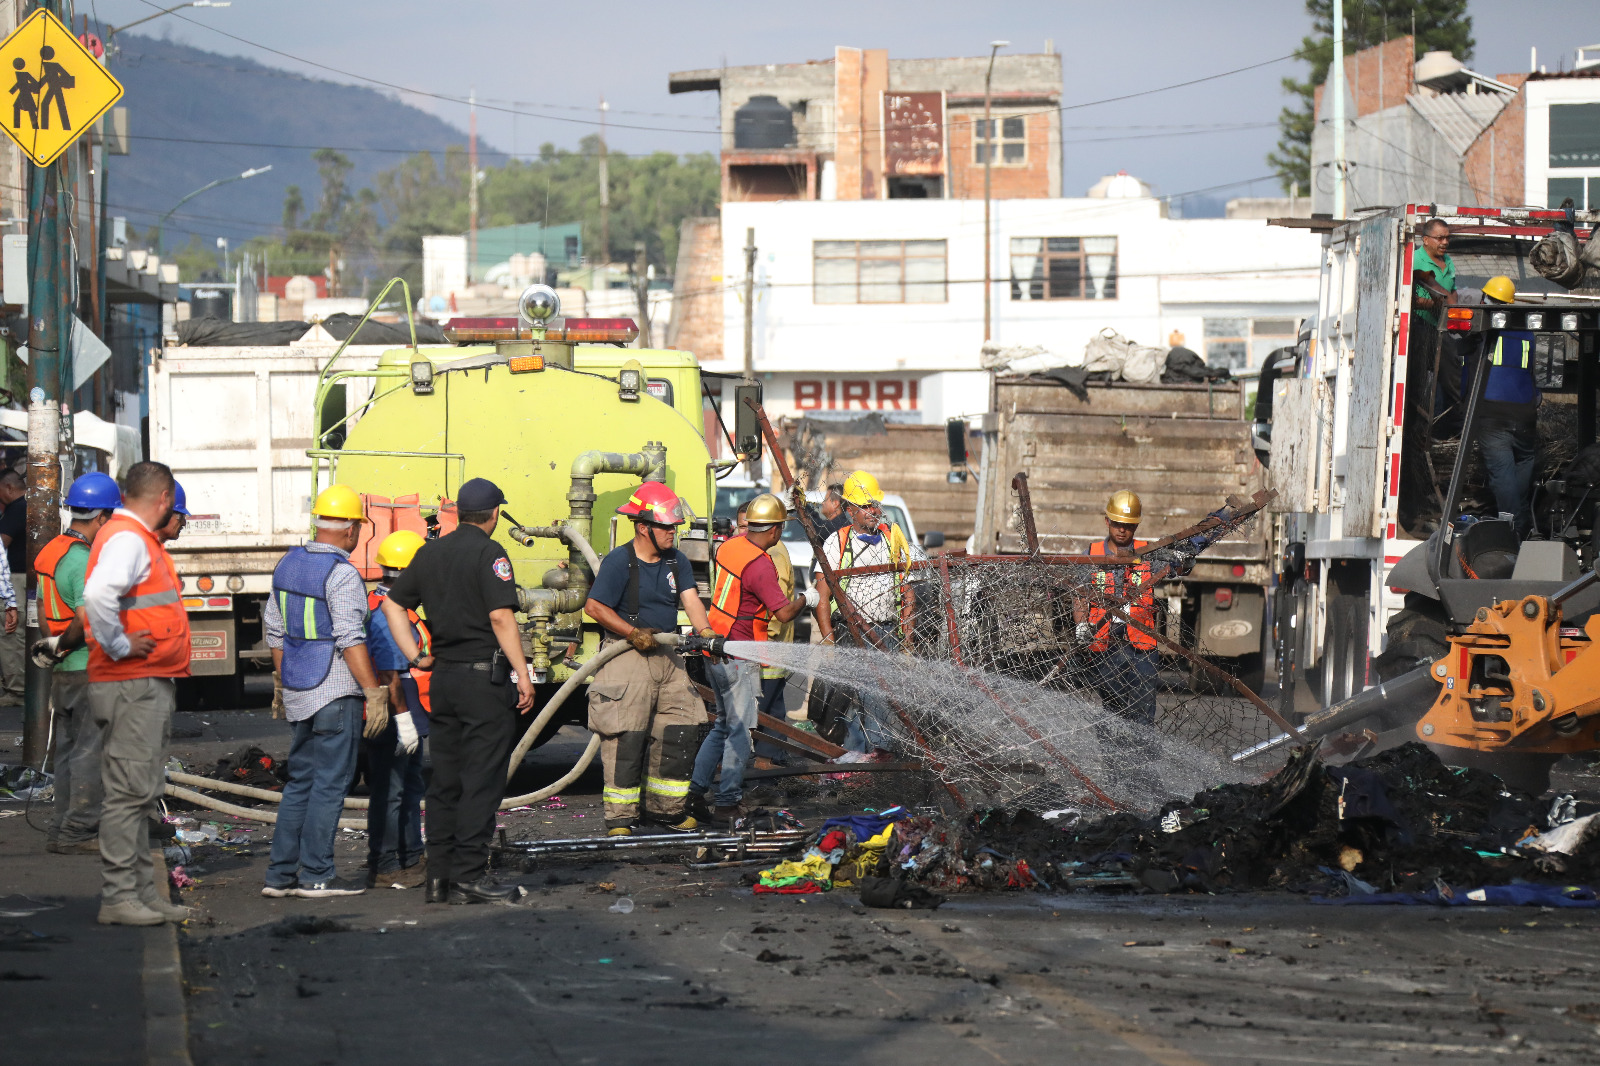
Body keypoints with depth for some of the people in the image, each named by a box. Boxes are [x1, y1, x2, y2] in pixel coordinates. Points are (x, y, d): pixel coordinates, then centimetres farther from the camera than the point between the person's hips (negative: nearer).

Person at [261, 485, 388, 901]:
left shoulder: (287, 565, 10)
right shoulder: (342, 574, -15)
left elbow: (275, 631, 16)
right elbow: (350, 640, -20)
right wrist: (374, 693, -18)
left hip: (298, 694, 8)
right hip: (337, 694, -8)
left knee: (299, 782, 13)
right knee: (329, 784, -2)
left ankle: (281, 873, 11)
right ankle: (316, 875, -1)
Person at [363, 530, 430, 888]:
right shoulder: (386, 614, -19)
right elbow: (389, 674, -24)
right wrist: (402, 718, -26)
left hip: (408, 720, 11)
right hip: (394, 722, -11)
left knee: (410, 788, 19)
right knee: (389, 792, -5)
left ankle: (411, 858, 29)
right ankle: (384, 867, -1)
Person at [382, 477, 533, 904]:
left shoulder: (430, 552, 12)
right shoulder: (488, 553, -10)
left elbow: (393, 603, 16)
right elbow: (500, 616, -17)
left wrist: (414, 655, 14)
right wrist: (522, 674, -15)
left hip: (443, 677, 7)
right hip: (484, 676, -7)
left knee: (444, 781, 10)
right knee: (481, 780, -5)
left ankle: (439, 876, 10)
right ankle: (470, 874, -8)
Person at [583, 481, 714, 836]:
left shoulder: (677, 561, 9)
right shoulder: (620, 561, -11)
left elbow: (689, 599, -3)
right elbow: (594, 606, -12)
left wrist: (704, 630, -22)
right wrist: (633, 633, -17)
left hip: (666, 656, 7)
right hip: (627, 658, -7)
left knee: (678, 731, 8)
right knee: (625, 738, -8)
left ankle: (666, 808, 21)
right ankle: (620, 817, -4)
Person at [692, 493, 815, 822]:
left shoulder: (731, 545, 4)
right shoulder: (759, 565, -22)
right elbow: (783, 612, -24)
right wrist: (806, 600, -7)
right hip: (739, 658, -9)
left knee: (724, 724, 20)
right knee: (740, 730, -3)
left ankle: (696, 789, 20)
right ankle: (727, 805, -4)